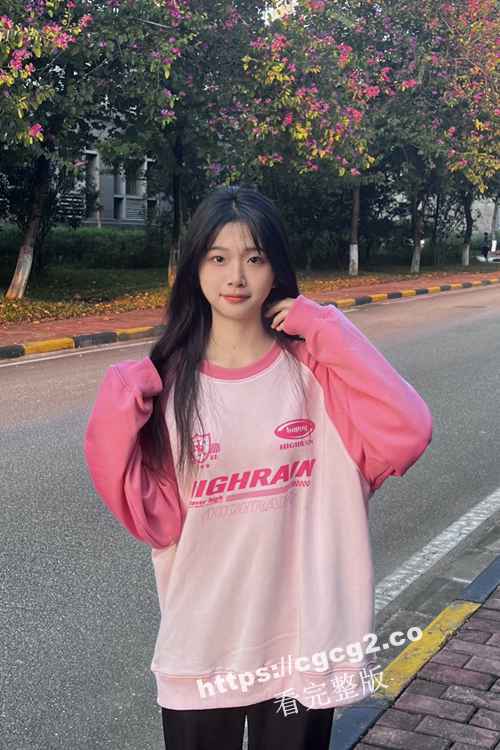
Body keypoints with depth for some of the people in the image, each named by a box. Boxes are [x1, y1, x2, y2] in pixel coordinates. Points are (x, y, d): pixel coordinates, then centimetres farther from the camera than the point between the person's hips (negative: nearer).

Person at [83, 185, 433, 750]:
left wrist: (331, 334, -18)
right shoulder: (167, 383, -4)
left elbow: (407, 434, -20)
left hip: (304, 636, 0)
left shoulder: (312, 370, -6)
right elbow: (156, 522, -7)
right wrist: (117, 427, -18)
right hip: (201, 642, 1)